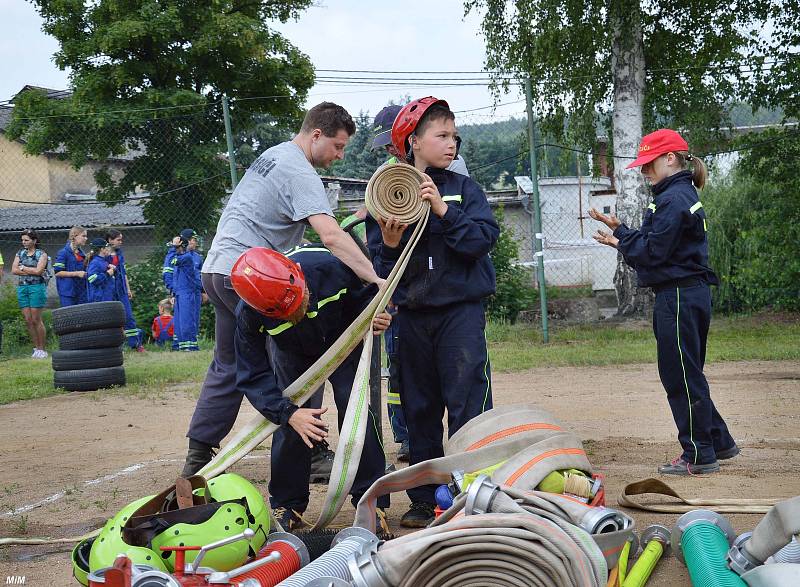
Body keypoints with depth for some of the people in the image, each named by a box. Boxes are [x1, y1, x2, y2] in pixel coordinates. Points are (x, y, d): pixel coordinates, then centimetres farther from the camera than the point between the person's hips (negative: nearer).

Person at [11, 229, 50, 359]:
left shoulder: (41, 254, 2)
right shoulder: (20, 254, 15)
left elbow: (38, 271, -13)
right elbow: (14, 270, 2)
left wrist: (23, 268, -3)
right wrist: (31, 270, -6)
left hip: (37, 287, -5)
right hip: (22, 287, 5)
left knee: (36, 320, -7)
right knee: (28, 320, 2)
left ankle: (42, 349, 1)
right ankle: (36, 348, 10)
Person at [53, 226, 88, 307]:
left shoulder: (80, 253, 12)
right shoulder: (64, 253, -10)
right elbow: (57, 272, -15)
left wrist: (87, 260, 6)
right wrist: (76, 273, -18)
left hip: (81, 292, 7)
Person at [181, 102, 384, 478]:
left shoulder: (272, 155, 17)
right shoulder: (299, 172, -15)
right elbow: (331, 237, -28)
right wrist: (375, 277, -34)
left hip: (217, 269, 10)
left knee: (226, 366, 15)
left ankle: (198, 458, 16)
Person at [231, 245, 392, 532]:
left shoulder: (331, 266, -38)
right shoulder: (248, 317, -37)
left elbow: (366, 293, -13)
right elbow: (253, 377, -27)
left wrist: (370, 317, -32)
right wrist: (288, 413, -38)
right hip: (294, 354, 0)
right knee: (293, 425, -13)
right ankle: (286, 506, 8)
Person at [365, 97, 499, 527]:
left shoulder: (464, 189, 2)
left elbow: (483, 239, -12)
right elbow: (379, 265, 2)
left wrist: (443, 210, -20)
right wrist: (389, 245, -18)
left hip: (461, 310, -2)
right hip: (412, 313, 2)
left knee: (468, 404, -6)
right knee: (419, 410, 10)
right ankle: (425, 499, 21)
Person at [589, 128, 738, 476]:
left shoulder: (673, 199, -16)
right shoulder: (684, 195, 17)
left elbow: (653, 252, -18)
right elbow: (655, 243, 15)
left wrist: (620, 241, -3)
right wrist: (620, 231, 11)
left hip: (679, 297, -10)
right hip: (691, 293, 10)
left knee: (681, 376, -2)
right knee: (686, 375, 18)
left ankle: (699, 455, 6)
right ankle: (718, 442, 27)